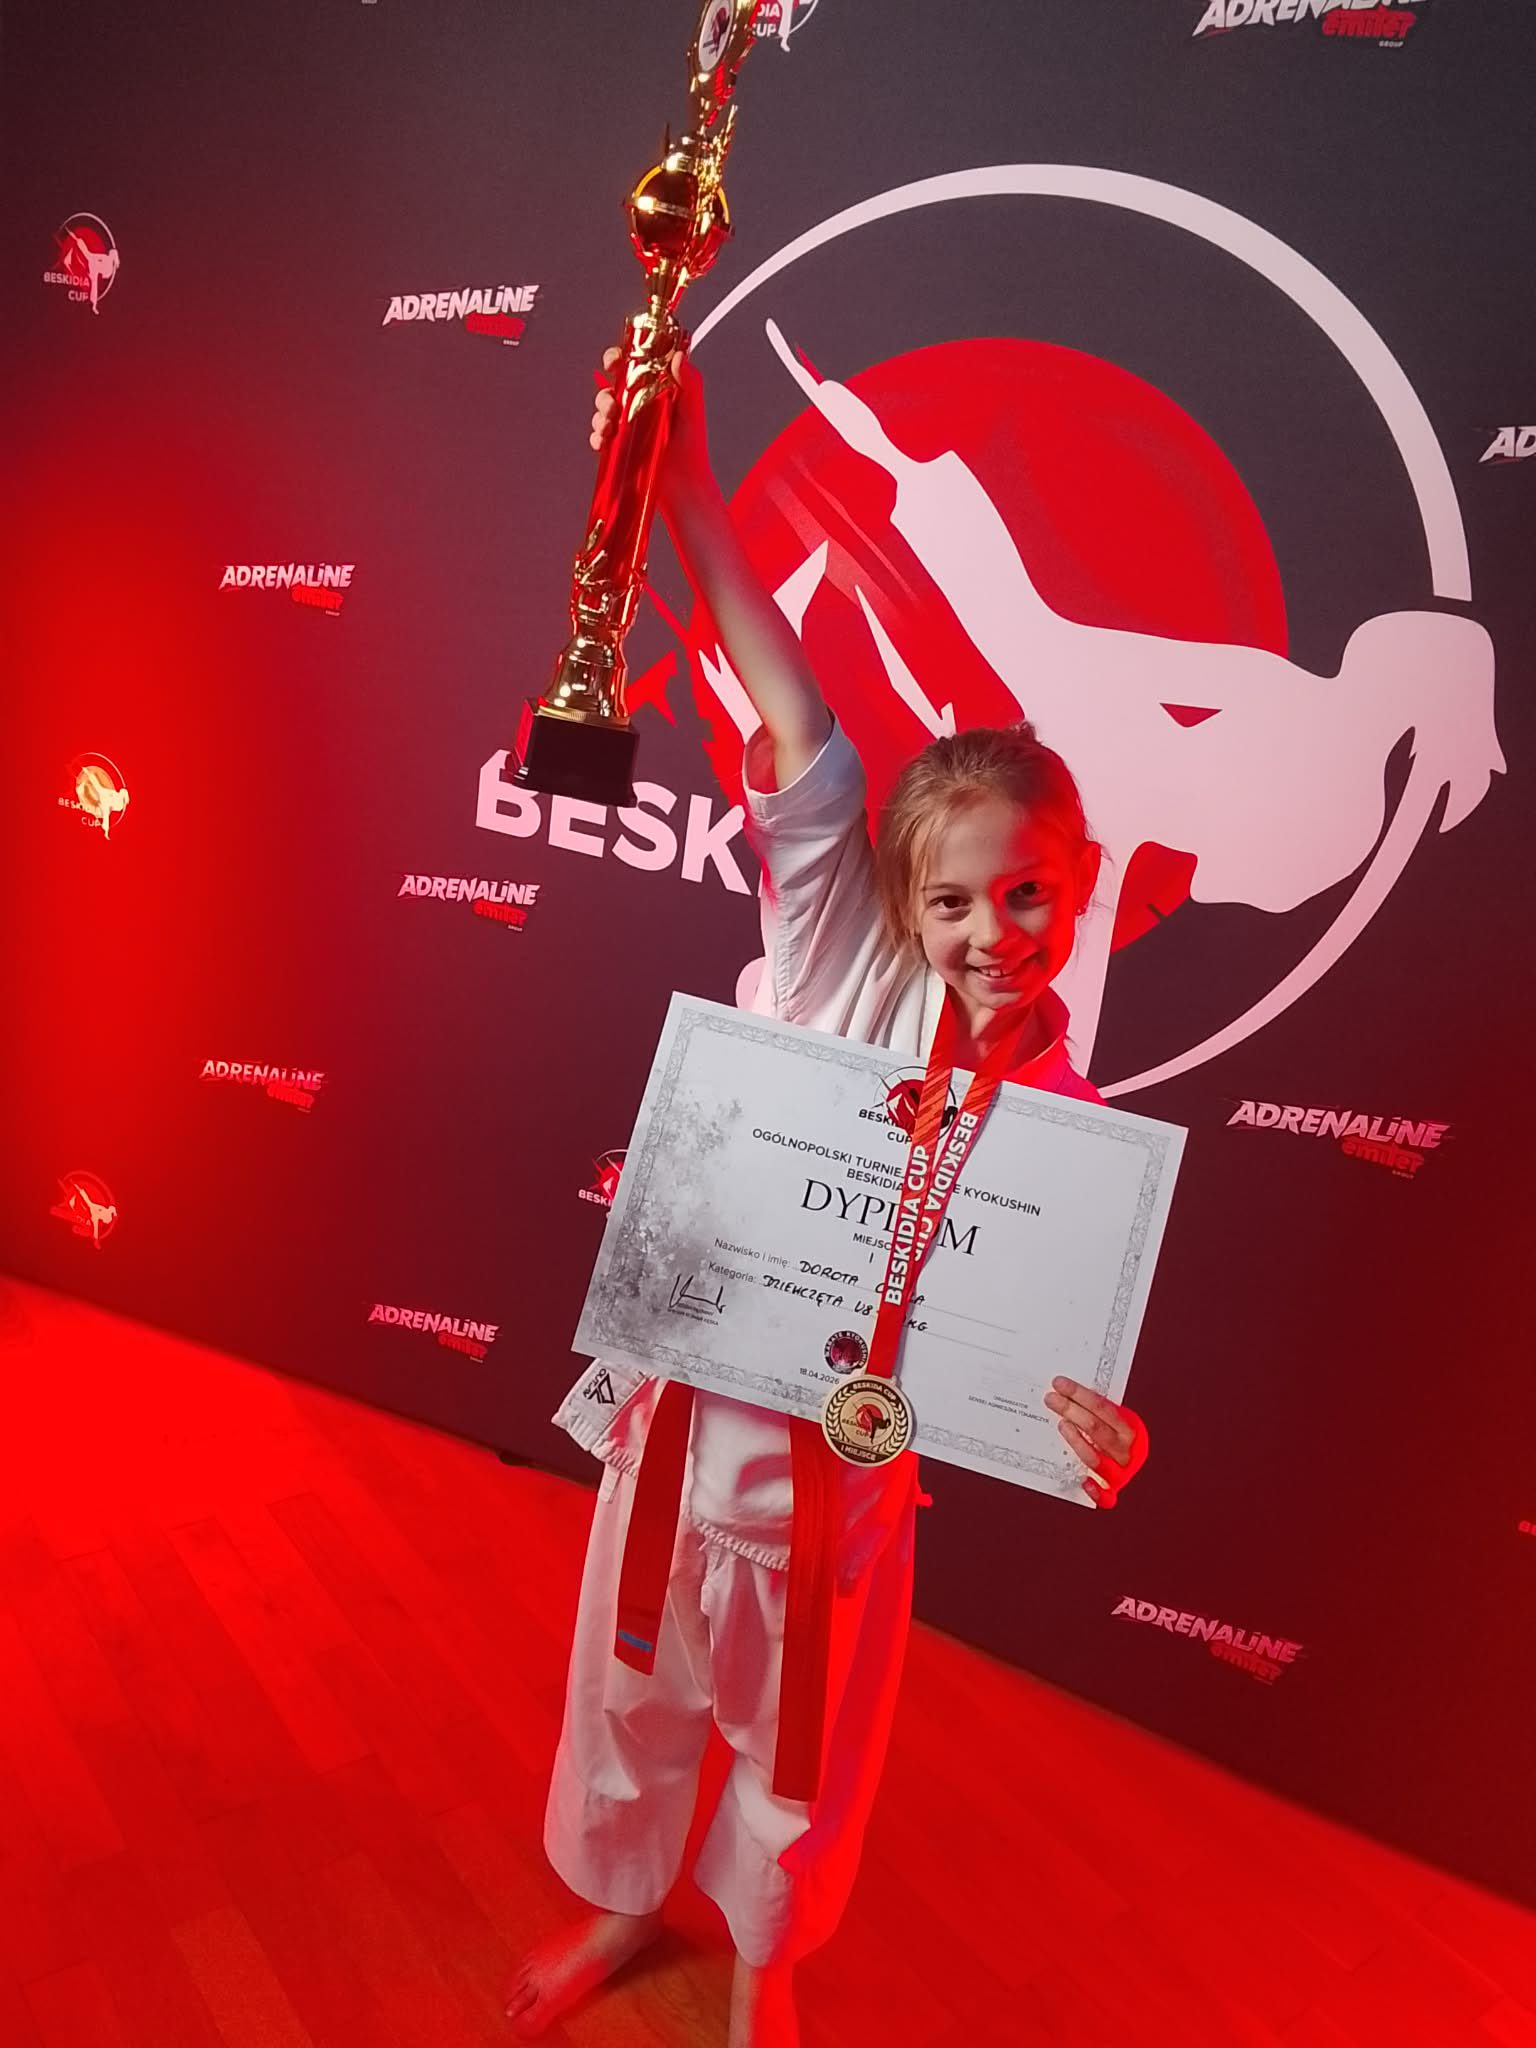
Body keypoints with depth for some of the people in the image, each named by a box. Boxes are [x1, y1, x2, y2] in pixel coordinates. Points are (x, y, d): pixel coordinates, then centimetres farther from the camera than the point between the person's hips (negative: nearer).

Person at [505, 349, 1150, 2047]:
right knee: (630, 1699, 24)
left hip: (843, 1472, 0)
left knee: (805, 1750, 23)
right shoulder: (840, 962, -14)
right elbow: (795, 722, -21)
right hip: (682, 1414, 1)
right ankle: (619, 1905, 57)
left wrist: (1095, 1431, -34)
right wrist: (686, 483, -25)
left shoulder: (1062, 1122, -13)